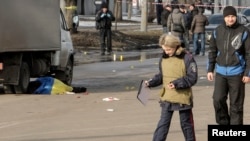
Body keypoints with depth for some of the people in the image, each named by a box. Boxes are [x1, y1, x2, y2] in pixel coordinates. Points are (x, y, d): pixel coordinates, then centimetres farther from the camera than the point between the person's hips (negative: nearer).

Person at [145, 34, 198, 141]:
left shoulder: (187, 58, -13)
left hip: (183, 98, -4)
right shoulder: (163, 58, 4)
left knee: (186, 123, 11)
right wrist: (151, 83, -2)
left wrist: (177, 83, -24)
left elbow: (192, 78, -14)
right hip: (167, 98, 4)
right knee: (163, 124, 2)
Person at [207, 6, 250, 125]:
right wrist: (210, 70, 8)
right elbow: (212, 51, 12)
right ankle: (224, 123, 17)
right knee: (218, 100, -5)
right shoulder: (218, 31, 4)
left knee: (236, 104, 2)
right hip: (220, 72, 3)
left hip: (236, 73, -3)